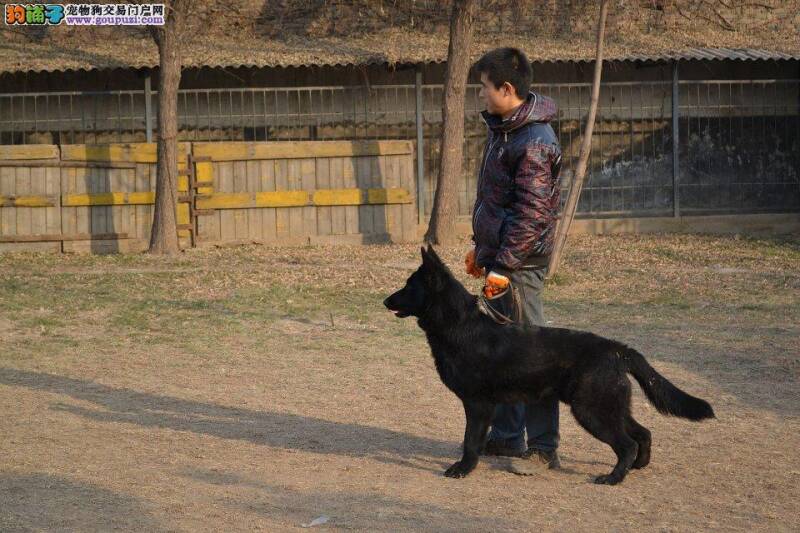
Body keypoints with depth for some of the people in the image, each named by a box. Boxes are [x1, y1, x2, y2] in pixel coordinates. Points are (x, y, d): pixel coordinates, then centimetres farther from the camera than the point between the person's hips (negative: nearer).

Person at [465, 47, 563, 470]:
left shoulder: (534, 141, -20)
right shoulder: (503, 129, 12)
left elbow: (531, 212, -23)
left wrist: (503, 266, -23)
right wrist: (481, 247, 23)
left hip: (520, 261, -10)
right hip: (499, 252, 10)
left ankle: (543, 448, 1)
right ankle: (506, 436, 27)